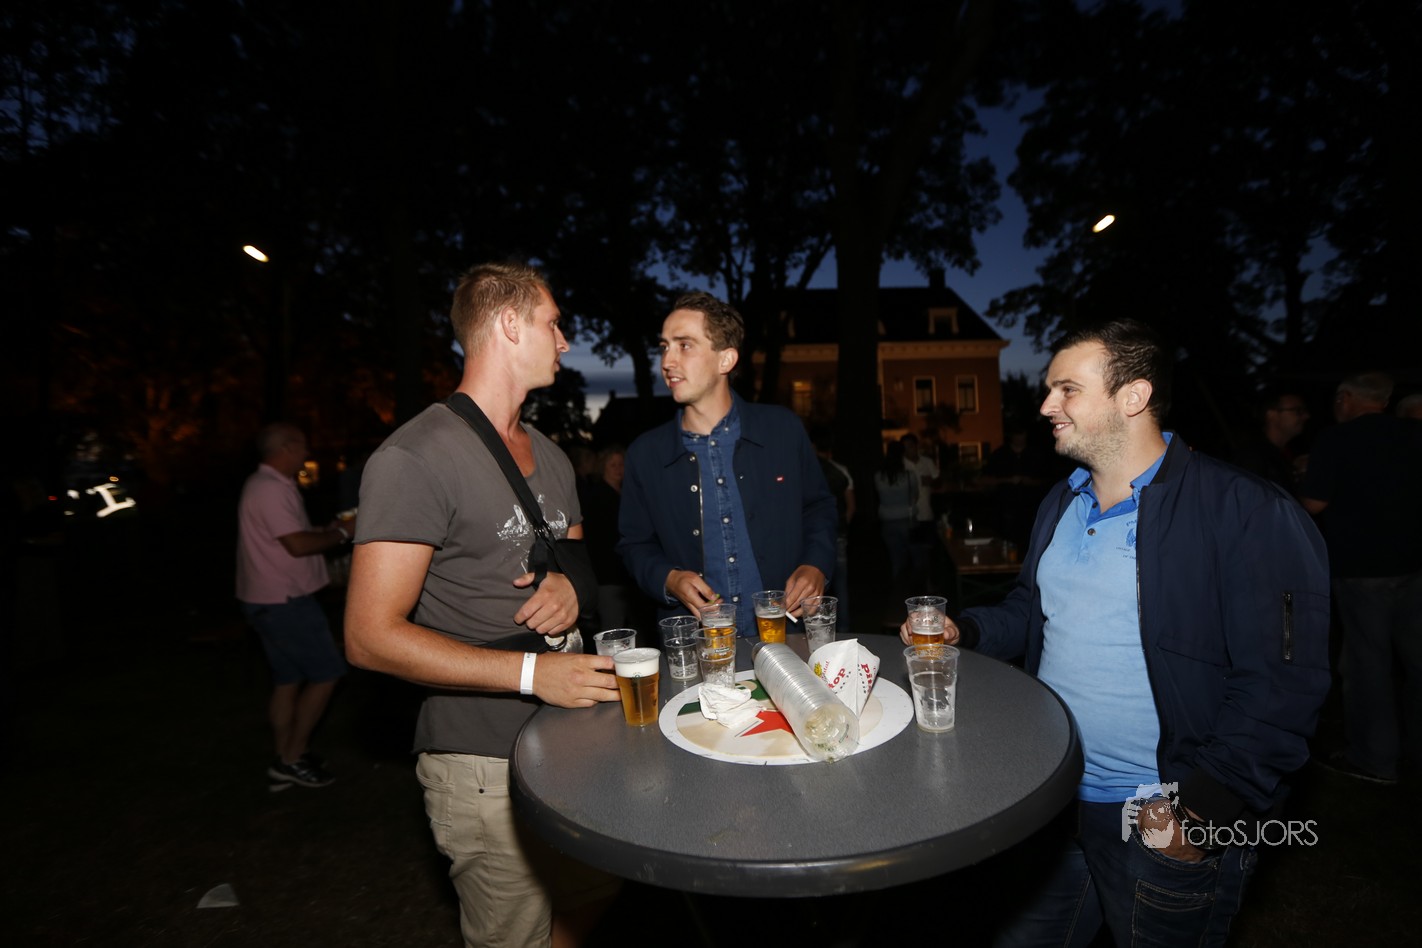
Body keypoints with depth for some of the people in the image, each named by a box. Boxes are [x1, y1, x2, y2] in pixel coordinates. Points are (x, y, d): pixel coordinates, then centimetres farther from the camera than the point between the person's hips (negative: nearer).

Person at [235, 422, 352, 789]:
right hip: (283, 602, -10)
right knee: (326, 674, -3)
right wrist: (342, 533, -11)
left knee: (288, 680, 14)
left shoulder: (271, 486, 15)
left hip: (274, 600, 10)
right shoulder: (270, 488, -18)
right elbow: (298, 544, -23)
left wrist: (329, 531, 9)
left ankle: (286, 762, 22)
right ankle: (292, 758, 7)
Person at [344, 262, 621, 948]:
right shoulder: (415, 458, -16)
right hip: (486, 768, -7)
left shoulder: (550, 457, 11)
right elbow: (372, 637, -18)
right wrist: (531, 672, -24)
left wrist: (571, 586, -4)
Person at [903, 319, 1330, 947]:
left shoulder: (1248, 514, -16)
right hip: (1047, 799, 6)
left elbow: (1280, 685, -18)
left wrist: (1200, 811, -22)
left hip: (1160, 820, -6)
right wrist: (962, 631, -4)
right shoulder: (1059, 506, 7)